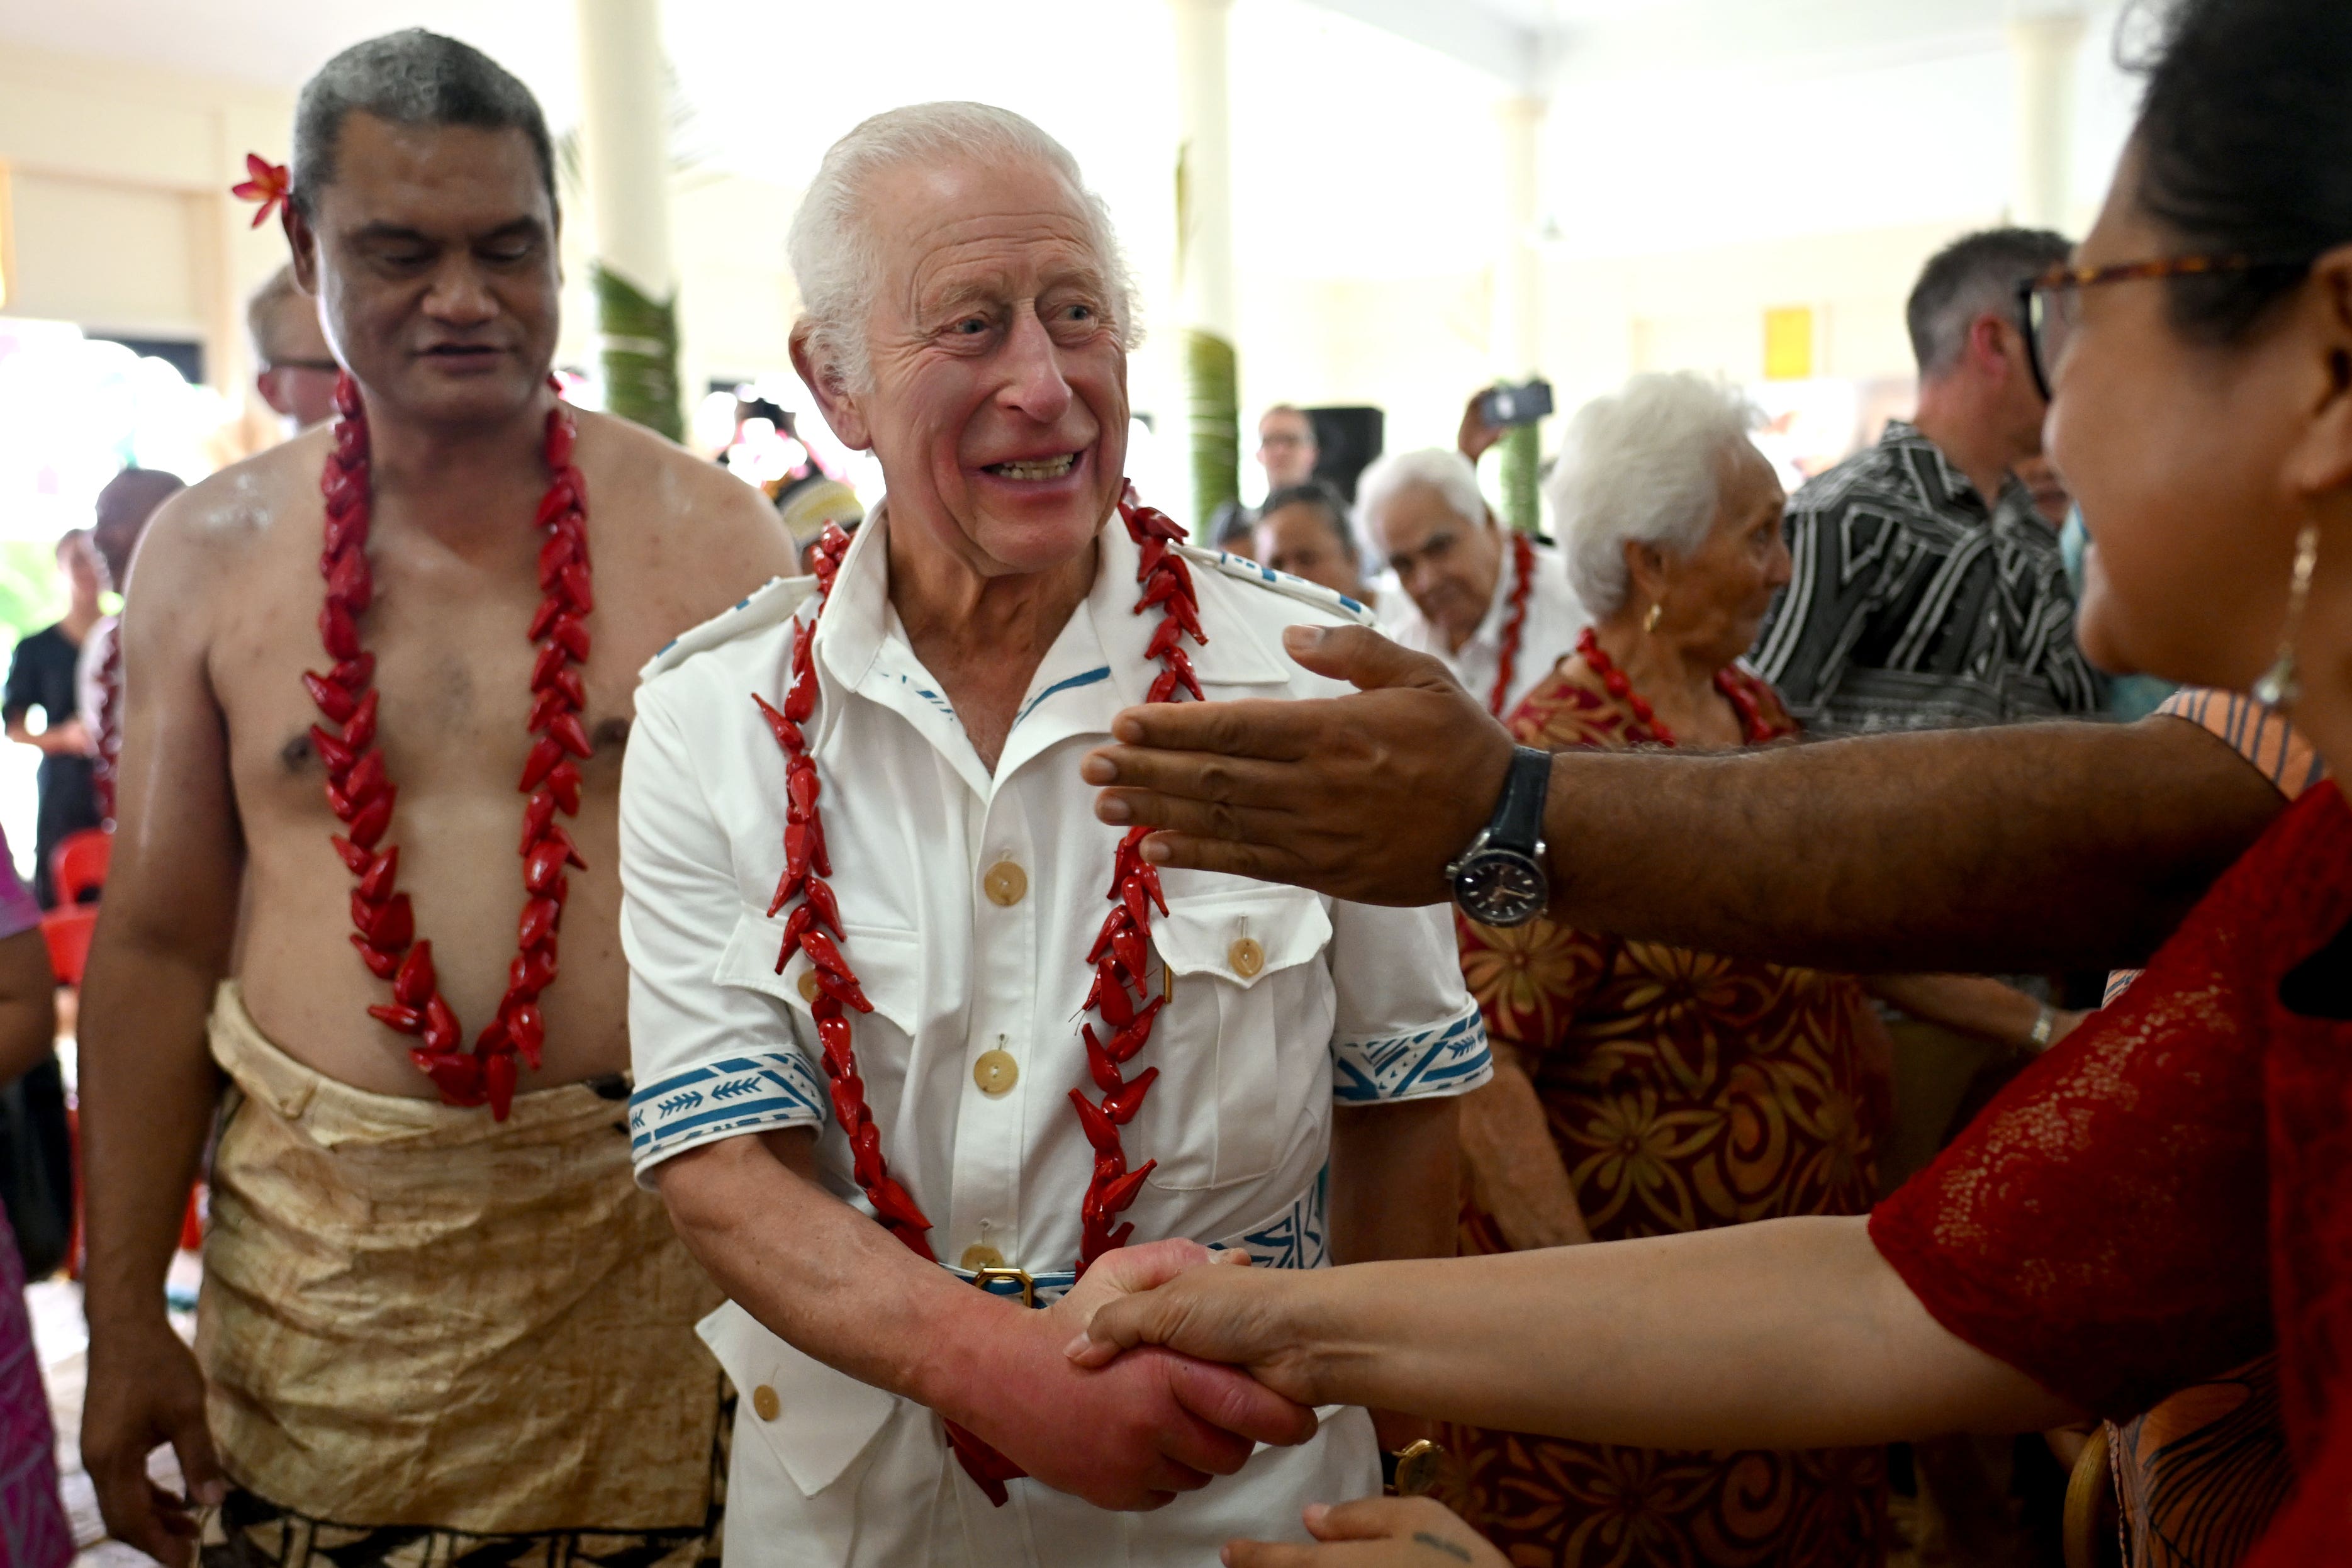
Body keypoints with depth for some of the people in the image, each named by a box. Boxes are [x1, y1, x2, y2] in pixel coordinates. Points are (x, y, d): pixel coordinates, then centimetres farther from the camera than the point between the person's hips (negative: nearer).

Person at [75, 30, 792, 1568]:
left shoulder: (713, 536, -5)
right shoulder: (208, 554, 2)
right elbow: (157, 946, 4)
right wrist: (125, 1314, 3)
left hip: (651, 1223, -1)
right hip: (314, 1248, 2)